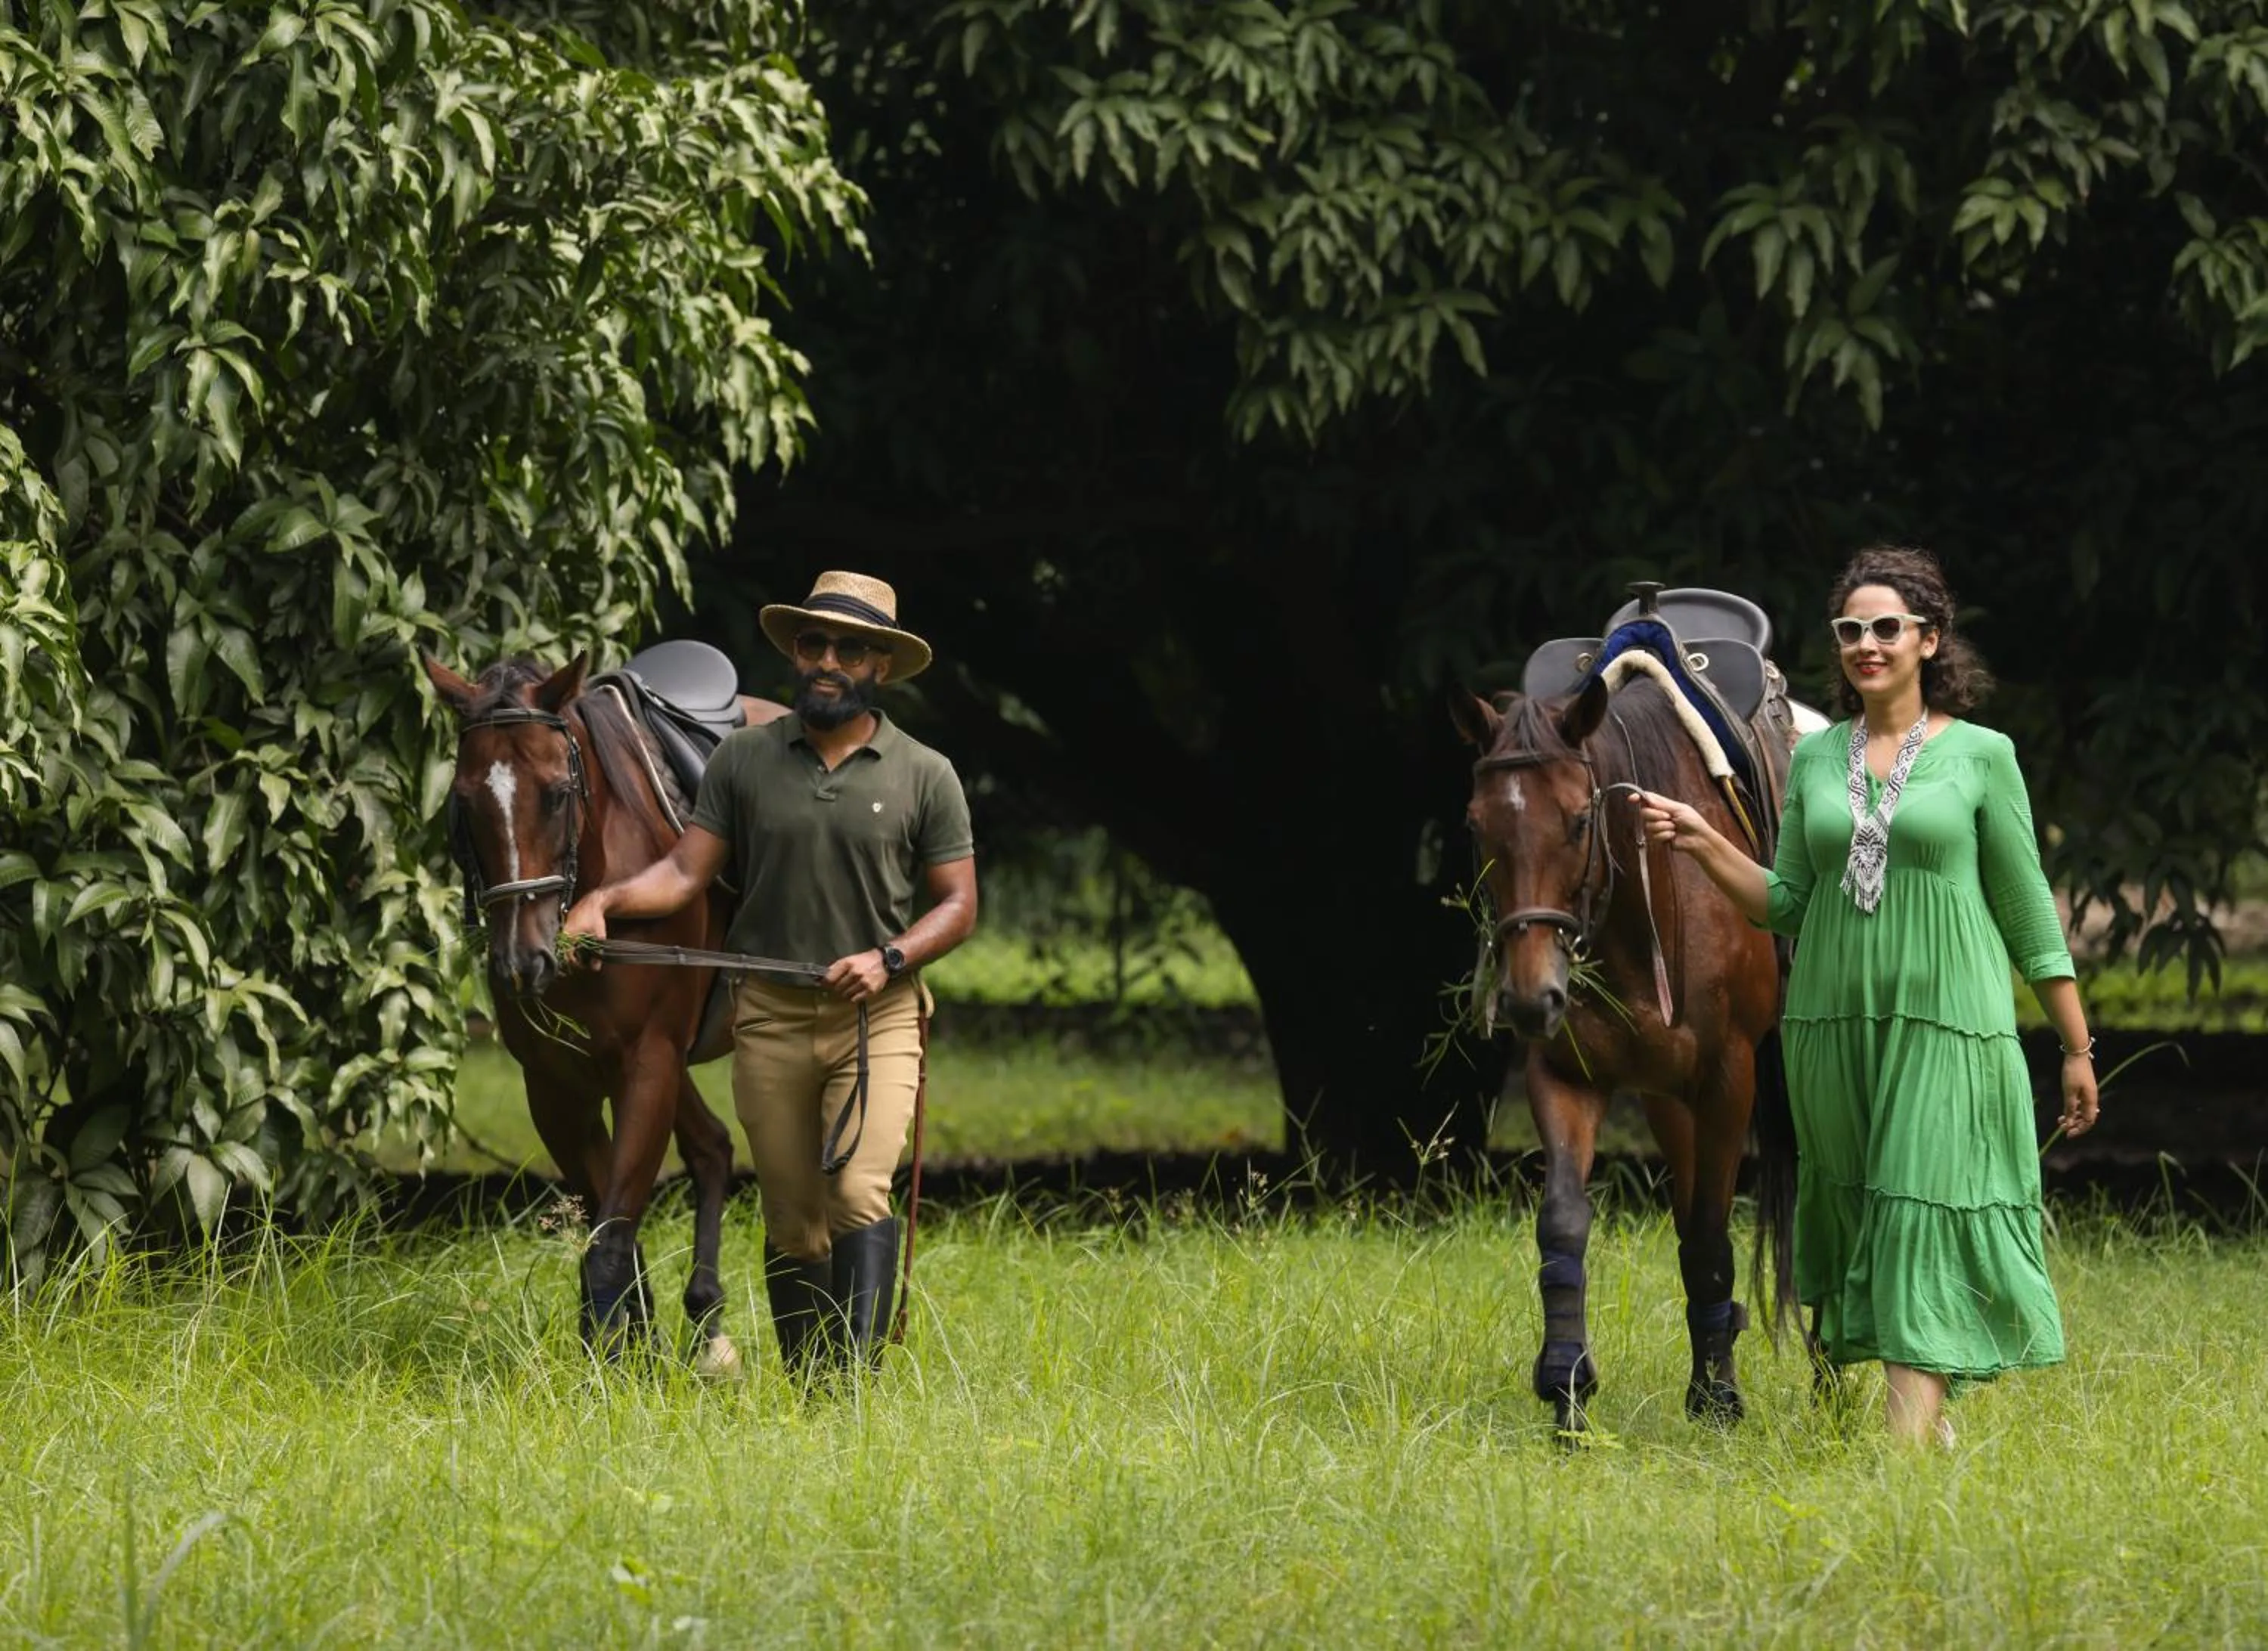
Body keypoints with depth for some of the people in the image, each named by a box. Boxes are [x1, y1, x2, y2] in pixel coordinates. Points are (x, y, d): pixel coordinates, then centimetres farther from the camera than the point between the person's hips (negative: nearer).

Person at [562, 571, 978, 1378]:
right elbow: (686, 871, 2)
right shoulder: (743, 760, 5)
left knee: (859, 1194, -19)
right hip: (771, 1016, 2)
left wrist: (889, 958, -15)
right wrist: (606, 899, -17)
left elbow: (958, 905, 3)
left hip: (878, 1015, -2)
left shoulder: (924, 776, 2)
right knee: (791, 1222, 6)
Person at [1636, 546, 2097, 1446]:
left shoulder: (1981, 755, -1)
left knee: (1925, 1221, -11)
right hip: (1834, 1024, 4)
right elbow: (1786, 904, 11)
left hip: (1947, 1026, -4)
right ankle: (1934, 1424, 20)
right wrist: (1702, 842, -4)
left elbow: (2028, 911, 2)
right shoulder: (1815, 758, 9)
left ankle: (1910, 1443, -17)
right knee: (1862, 1225, 8)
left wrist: (2078, 1045, 3)